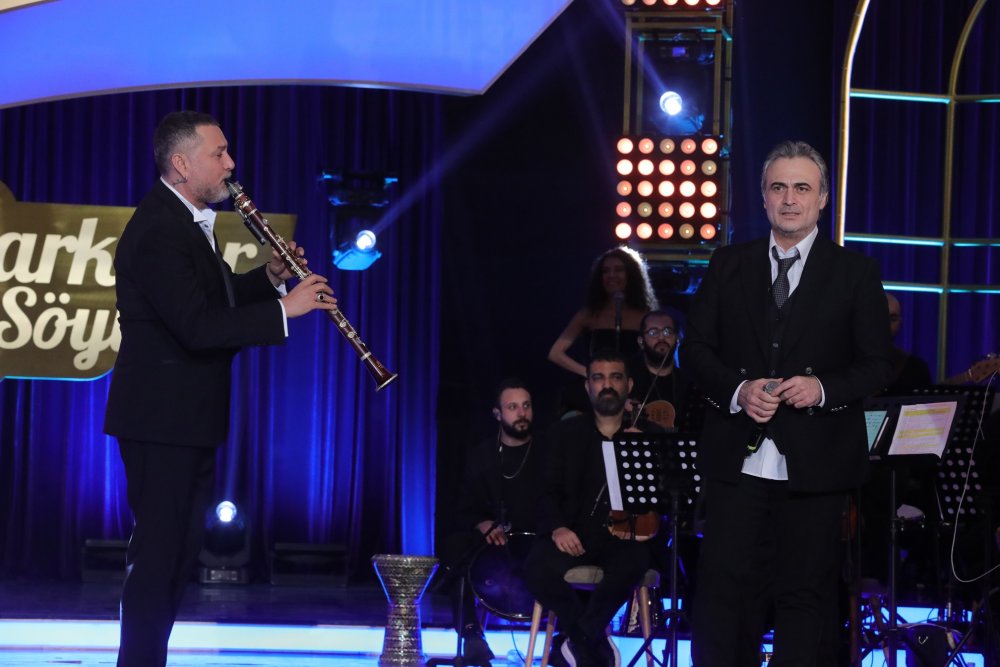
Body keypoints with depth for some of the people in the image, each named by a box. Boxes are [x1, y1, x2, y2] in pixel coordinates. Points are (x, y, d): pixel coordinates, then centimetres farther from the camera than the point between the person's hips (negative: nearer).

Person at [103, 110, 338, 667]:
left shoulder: (187, 220, 13)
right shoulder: (157, 230, -21)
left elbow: (211, 297, 22)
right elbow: (198, 326, -28)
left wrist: (267, 279, 5)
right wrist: (284, 308, -23)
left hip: (191, 417, 10)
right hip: (161, 417, -10)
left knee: (182, 549, 14)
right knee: (159, 551, -6)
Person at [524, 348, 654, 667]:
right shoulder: (564, 434, 14)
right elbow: (548, 491, 5)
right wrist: (557, 527, -16)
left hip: (624, 537, -1)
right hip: (575, 536, 1)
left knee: (634, 561, -38)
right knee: (538, 568, -32)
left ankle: (576, 640, -18)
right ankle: (594, 641, -11)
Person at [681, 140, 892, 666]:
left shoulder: (855, 273, 4)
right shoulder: (729, 265, 10)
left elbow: (877, 365, 2)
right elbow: (695, 347, 8)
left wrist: (824, 387, -17)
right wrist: (736, 391, -11)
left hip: (815, 464, -1)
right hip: (736, 459, 1)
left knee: (805, 593, 3)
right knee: (723, 586, -2)